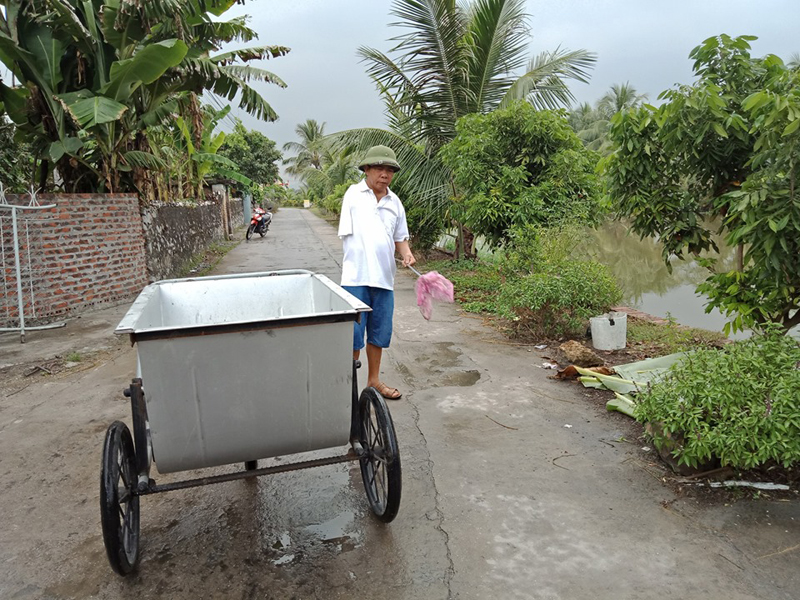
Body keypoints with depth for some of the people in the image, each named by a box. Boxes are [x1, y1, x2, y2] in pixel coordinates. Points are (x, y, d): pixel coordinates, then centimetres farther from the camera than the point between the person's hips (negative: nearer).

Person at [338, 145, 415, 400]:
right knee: (353, 334, -1)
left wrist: (406, 253, -2)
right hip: (356, 276, -5)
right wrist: (358, 261, -7)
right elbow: (347, 235, -1)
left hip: (384, 277, 5)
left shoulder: (394, 202, 11)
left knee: (378, 332, 14)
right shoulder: (354, 194, -1)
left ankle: (374, 381, 30)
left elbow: (400, 237, 18)